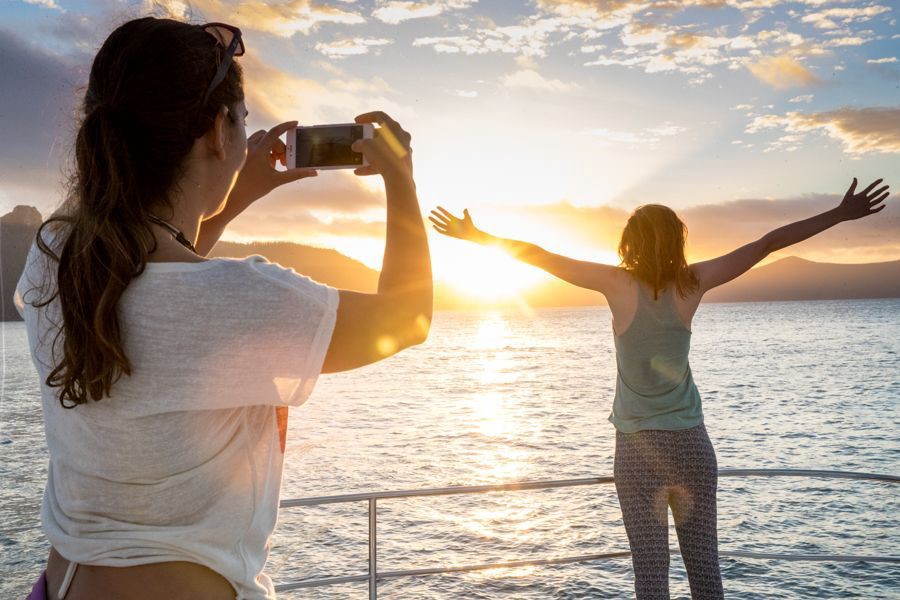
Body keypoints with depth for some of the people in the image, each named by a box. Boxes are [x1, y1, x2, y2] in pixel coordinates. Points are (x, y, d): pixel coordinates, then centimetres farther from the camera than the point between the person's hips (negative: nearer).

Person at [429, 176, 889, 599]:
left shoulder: (618, 284, -9)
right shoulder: (692, 283, -3)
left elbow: (540, 256, -8)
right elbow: (768, 243, 2)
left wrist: (477, 236, 0)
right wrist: (841, 214, 9)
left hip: (639, 446, -2)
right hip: (690, 441, 2)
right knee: (704, 563, 10)